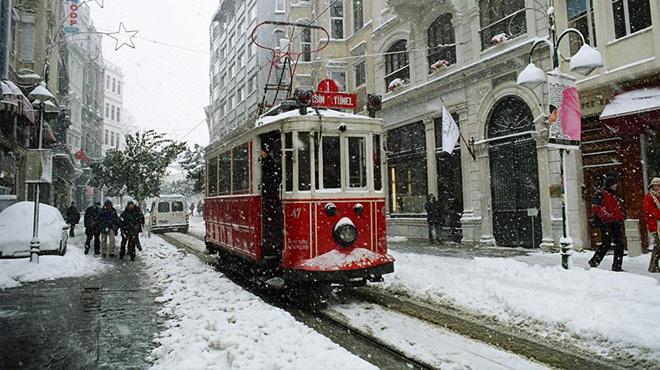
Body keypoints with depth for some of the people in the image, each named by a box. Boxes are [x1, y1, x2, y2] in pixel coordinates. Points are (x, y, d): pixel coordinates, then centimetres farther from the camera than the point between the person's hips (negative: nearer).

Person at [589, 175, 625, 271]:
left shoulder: (614, 195, 19)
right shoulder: (601, 194, -8)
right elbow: (595, 207, -20)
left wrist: (621, 217, 16)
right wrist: (607, 215, -25)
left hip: (615, 223, 9)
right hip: (606, 223, -8)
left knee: (619, 244, 6)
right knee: (607, 243, -11)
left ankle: (617, 266, 13)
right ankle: (594, 262, 1)